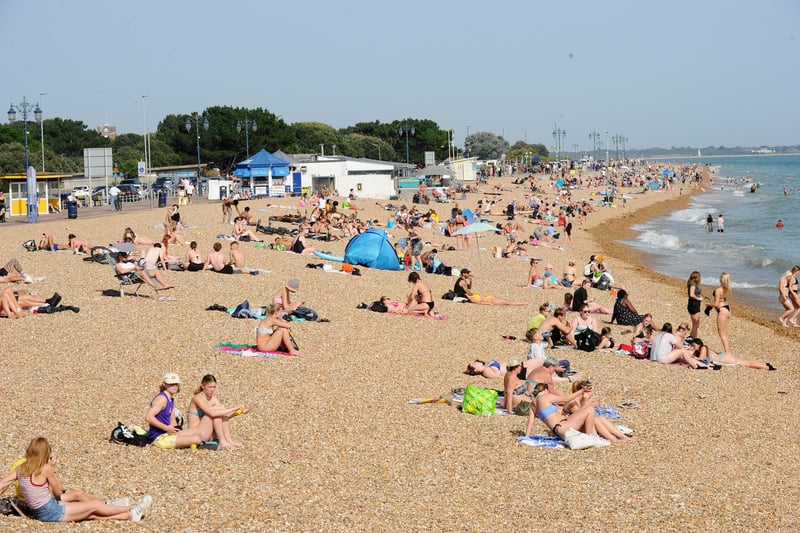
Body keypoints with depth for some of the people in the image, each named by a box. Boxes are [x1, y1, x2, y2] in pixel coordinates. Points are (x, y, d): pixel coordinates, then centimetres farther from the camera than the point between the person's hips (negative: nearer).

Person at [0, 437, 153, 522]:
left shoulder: (21, 468, -2)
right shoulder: (45, 469, -20)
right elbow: (59, 492, -7)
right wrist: (53, 469, -3)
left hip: (39, 510, 8)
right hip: (51, 513, -8)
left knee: (76, 494, 23)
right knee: (94, 505, 4)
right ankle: (133, 510, 17)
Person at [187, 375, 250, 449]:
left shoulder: (214, 399, 8)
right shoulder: (197, 398, -16)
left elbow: (225, 415, 3)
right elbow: (212, 413, -31)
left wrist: (238, 412, -15)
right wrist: (233, 409, -28)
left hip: (208, 434, 7)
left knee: (222, 412, -8)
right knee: (216, 411, -22)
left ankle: (228, 440, -12)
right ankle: (222, 442, -20)